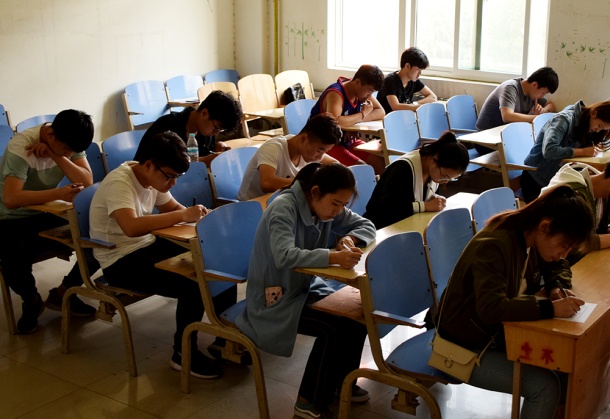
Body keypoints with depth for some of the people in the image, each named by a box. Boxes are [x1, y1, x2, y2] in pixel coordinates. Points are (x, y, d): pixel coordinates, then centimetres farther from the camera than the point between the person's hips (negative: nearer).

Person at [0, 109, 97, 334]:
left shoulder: (70, 143, -7)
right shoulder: (21, 146, -26)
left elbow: (87, 182, -16)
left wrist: (56, 156, -26)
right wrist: (59, 193, -40)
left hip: (47, 214, 6)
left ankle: (62, 293, 7)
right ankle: (31, 301, -1)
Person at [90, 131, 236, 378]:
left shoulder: (152, 177, 3)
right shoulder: (119, 183, -23)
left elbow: (172, 208, 14)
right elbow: (132, 227, -39)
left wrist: (194, 215, -9)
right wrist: (183, 215, -34)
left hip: (148, 247, 9)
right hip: (120, 262, -9)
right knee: (193, 285, -28)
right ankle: (183, 354, -7)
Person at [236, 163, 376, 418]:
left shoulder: (327, 207, -2)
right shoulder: (283, 208, -25)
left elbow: (366, 225, 7)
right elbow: (284, 256, -40)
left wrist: (350, 238, -16)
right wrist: (334, 257, -50)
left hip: (306, 287, 8)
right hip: (275, 298, -8)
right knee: (333, 327, -23)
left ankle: (342, 382, 9)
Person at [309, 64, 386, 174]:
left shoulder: (362, 90, 0)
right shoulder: (335, 94, -25)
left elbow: (381, 112, -2)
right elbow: (335, 122, -42)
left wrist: (355, 120, -21)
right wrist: (363, 114, -27)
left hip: (347, 141, 8)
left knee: (383, 164, -6)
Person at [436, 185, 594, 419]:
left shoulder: (531, 238, -3)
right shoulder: (493, 247, -28)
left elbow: (558, 267, 15)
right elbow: (491, 308, -38)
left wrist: (557, 287, -6)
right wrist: (549, 309, -37)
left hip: (500, 331, 8)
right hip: (466, 347, -8)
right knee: (545, 385, -21)